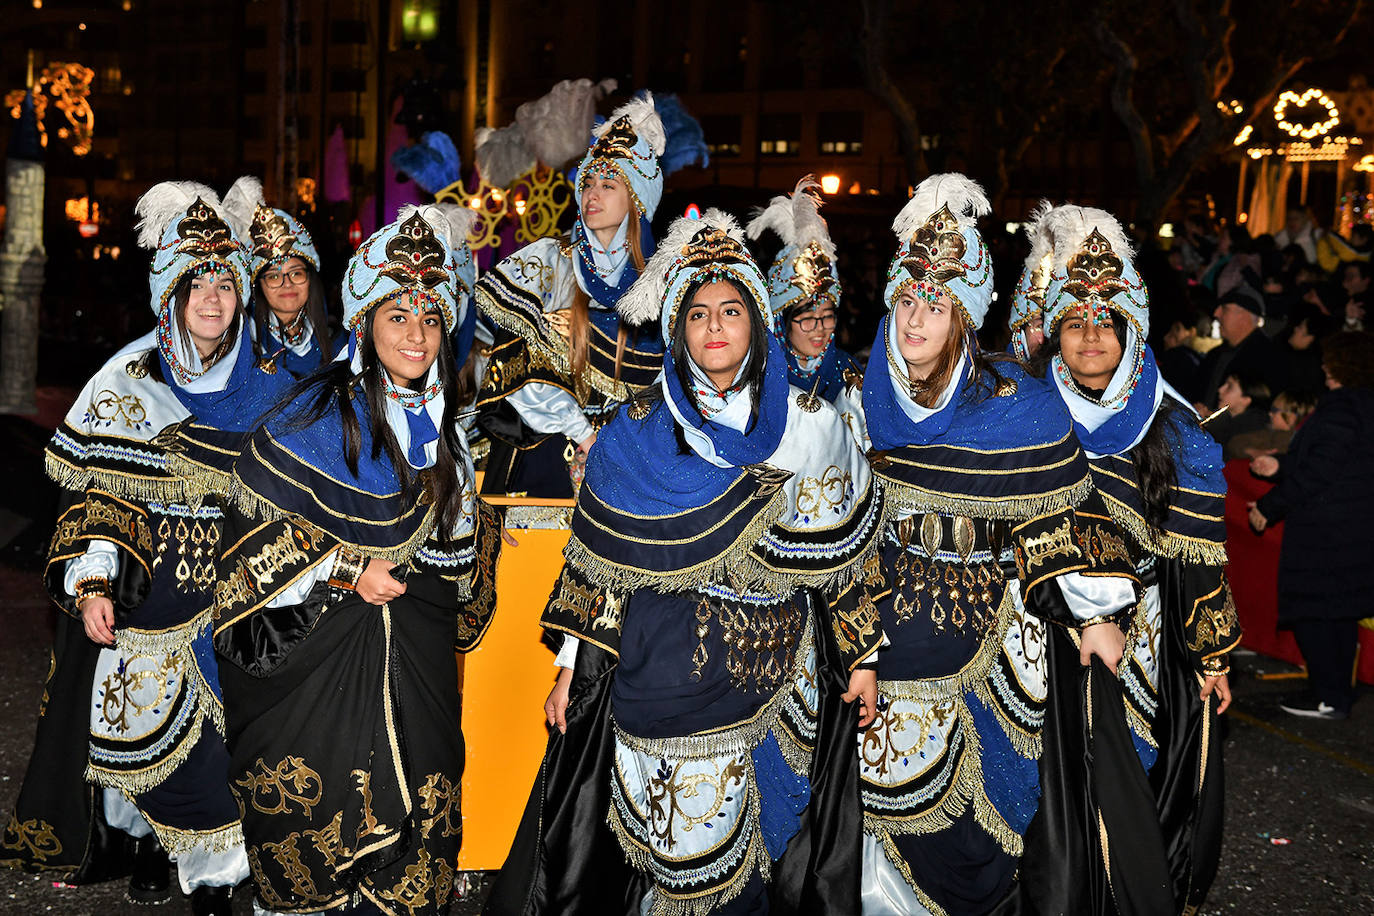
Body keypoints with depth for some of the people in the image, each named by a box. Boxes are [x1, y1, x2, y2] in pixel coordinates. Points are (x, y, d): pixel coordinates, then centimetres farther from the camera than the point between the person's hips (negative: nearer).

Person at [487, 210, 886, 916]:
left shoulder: (811, 424, 1)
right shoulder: (638, 432, 0)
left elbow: (844, 547, 5)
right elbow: (599, 557, 4)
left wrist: (862, 656, 5)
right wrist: (572, 667, 2)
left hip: (777, 668, 1)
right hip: (666, 667, -1)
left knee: (774, 826, 9)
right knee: (677, 833, 3)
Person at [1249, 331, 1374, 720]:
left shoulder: (1339, 405, -17)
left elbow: (1320, 469, -21)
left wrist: (1269, 506, -14)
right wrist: (1281, 465, 19)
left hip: (1324, 525, -10)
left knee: (1309, 611, -2)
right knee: (1340, 609, 16)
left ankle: (1328, 697, 0)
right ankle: (1340, 693, 22)